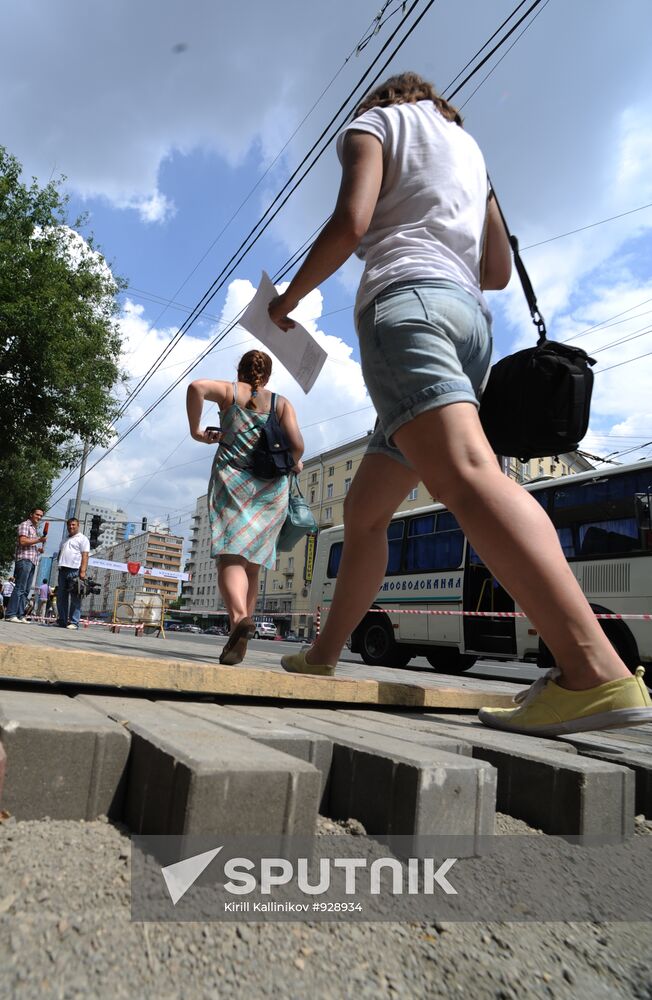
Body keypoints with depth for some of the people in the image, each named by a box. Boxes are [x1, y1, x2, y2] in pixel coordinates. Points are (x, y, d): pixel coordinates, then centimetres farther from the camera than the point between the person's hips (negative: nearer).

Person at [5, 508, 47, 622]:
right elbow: (22, 541, -14)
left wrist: (39, 549, 15)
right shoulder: (25, 525, 0)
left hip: (32, 561, 9)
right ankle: (11, 615, -15)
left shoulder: (34, 528, 26)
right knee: (19, 588, -13)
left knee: (25, 591, 4)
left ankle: (20, 615, 4)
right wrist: (39, 540, -12)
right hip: (24, 559, -9)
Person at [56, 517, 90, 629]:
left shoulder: (82, 539, 3)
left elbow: (85, 556, -6)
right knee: (61, 597, 7)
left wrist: (83, 571, -16)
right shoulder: (65, 540, 25)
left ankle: (74, 622, -9)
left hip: (75, 571, -7)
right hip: (62, 570, 7)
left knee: (75, 598, -8)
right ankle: (62, 620, 13)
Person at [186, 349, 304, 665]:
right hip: (271, 489, 2)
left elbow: (197, 386, -9)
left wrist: (196, 430, 1)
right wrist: (295, 464, 21)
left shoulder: (230, 391, 12)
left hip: (232, 480, -2)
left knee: (230, 556, -11)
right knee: (252, 564, 8)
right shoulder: (281, 403, 14)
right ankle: (239, 641, 7)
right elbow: (297, 444, 0)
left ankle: (239, 617, -38)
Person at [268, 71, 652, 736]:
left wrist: (289, 297, 8)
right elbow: (498, 271, 27)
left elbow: (351, 222, -4)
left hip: (405, 300, -7)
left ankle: (594, 671, -44)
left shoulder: (373, 122, 17)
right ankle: (324, 654, 19)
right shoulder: (467, 145, 34)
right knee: (364, 510, 11)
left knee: (465, 473, -30)